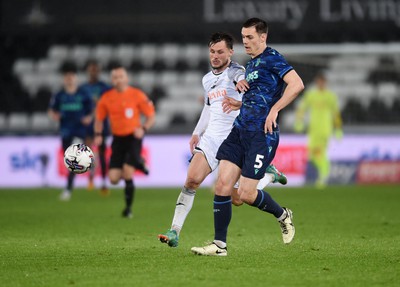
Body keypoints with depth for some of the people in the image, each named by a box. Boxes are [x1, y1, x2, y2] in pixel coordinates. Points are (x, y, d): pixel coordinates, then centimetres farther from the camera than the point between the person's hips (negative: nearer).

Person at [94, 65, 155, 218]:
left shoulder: (137, 95, -7)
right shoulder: (106, 98, 2)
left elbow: (151, 116, -2)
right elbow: (99, 119, 14)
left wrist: (143, 129, -20)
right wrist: (98, 134, -3)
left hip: (133, 137, -3)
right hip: (118, 139, 3)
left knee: (127, 173, -16)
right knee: (113, 178, -5)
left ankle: (128, 208, 3)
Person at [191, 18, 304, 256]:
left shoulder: (272, 58, -8)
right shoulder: (251, 64, 19)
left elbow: (297, 84, -20)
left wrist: (274, 110, -22)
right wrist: (240, 85, 14)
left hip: (262, 134, -8)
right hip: (240, 130, 8)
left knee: (246, 194, -9)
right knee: (222, 184, -3)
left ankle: (283, 216, 19)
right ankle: (220, 245, 1)